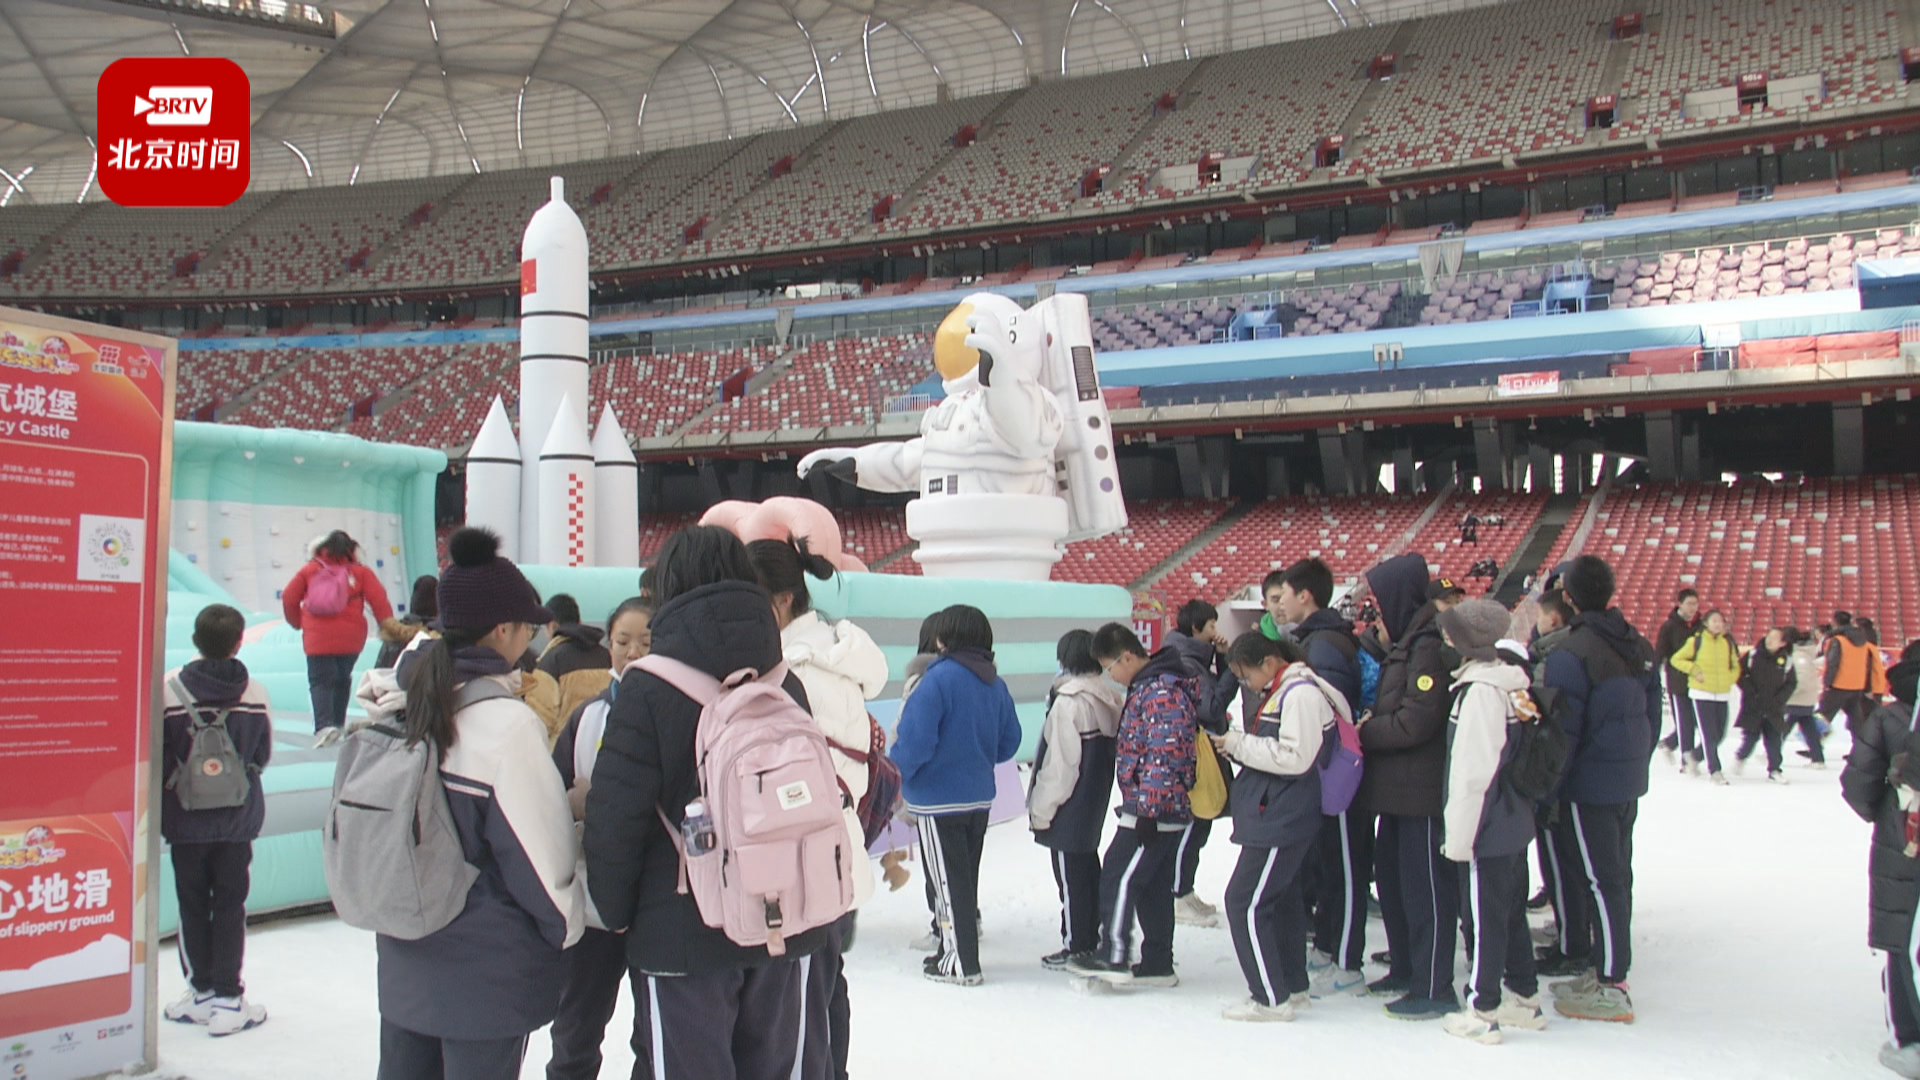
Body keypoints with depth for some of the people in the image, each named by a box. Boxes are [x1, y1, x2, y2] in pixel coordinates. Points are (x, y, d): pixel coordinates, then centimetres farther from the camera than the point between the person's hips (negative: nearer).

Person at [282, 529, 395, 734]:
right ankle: (338, 724, 24)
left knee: (320, 682, 1)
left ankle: (323, 724, -20)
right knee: (342, 680, 20)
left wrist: (297, 623, 20)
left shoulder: (309, 571, 6)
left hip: (317, 640, -1)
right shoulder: (360, 572, 2)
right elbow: (379, 599, -7)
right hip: (351, 640, 1)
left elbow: (289, 598, 6)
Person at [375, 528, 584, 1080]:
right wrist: (566, 926, 0)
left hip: (405, 952, 7)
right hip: (489, 967, -7)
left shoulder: (405, 701, 0)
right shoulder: (506, 723, -21)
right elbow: (539, 848, -16)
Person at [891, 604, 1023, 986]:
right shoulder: (996, 683, 3)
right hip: (980, 797, 7)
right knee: (966, 879, 18)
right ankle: (956, 951, 29)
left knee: (948, 882, 3)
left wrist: (897, 769, -4)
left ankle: (961, 963, 9)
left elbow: (915, 740, -23)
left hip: (938, 800, -7)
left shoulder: (938, 678, -20)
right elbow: (1009, 742, 9)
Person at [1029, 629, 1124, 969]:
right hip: (1097, 797, 8)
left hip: (1071, 804, -8)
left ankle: (1077, 945, 9)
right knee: (1088, 864, 19)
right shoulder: (1112, 696, 3)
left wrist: (1041, 808, -10)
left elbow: (1059, 762, -19)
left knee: (1071, 874, 2)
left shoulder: (1069, 700, -20)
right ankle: (1092, 935, 28)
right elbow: (1114, 747, 9)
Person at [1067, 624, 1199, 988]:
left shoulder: (1161, 691, -19)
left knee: (1119, 877, -6)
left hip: (1155, 812, -10)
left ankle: (1113, 958, -1)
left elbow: (1165, 754, -24)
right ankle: (1158, 965, 18)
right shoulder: (1146, 687, 15)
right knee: (1154, 887, 12)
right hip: (1158, 811, 10)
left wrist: (1149, 809, -22)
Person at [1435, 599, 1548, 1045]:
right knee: (1512, 912, 18)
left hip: (1488, 828, -9)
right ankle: (1526, 1000, 29)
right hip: (1515, 823, 9)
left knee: (1486, 919, 1)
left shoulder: (1481, 689, -21)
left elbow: (1472, 770, -22)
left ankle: (1483, 1013, 10)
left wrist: (1458, 835, -16)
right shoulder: (1510, 681, 6)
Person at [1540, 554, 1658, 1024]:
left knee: (1597, 879, -3)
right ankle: (1608, 970, 25)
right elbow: (1652, 718, 13)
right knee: (1616, 875, 15)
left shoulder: (1571, 654, -18)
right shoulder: (1641, 648, 6)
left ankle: (1610, 988, 2)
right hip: (1628, 784, 8)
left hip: (1588, 788, -8)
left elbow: (1562, 732, -18)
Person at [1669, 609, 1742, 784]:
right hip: (1702, 693, -4)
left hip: (1723, 695, 4)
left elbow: (1735, 666, 17)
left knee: (1719, 734, 7)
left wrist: (1729, 680, 0)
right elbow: (1676, 659, 0)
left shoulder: (1728, 643, 6)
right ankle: (1714, 770, 1)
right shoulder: (1696, 641, -5)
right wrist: (1694, 670, -11)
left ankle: (1695, 757, 30)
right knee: (1709, 733, -7)